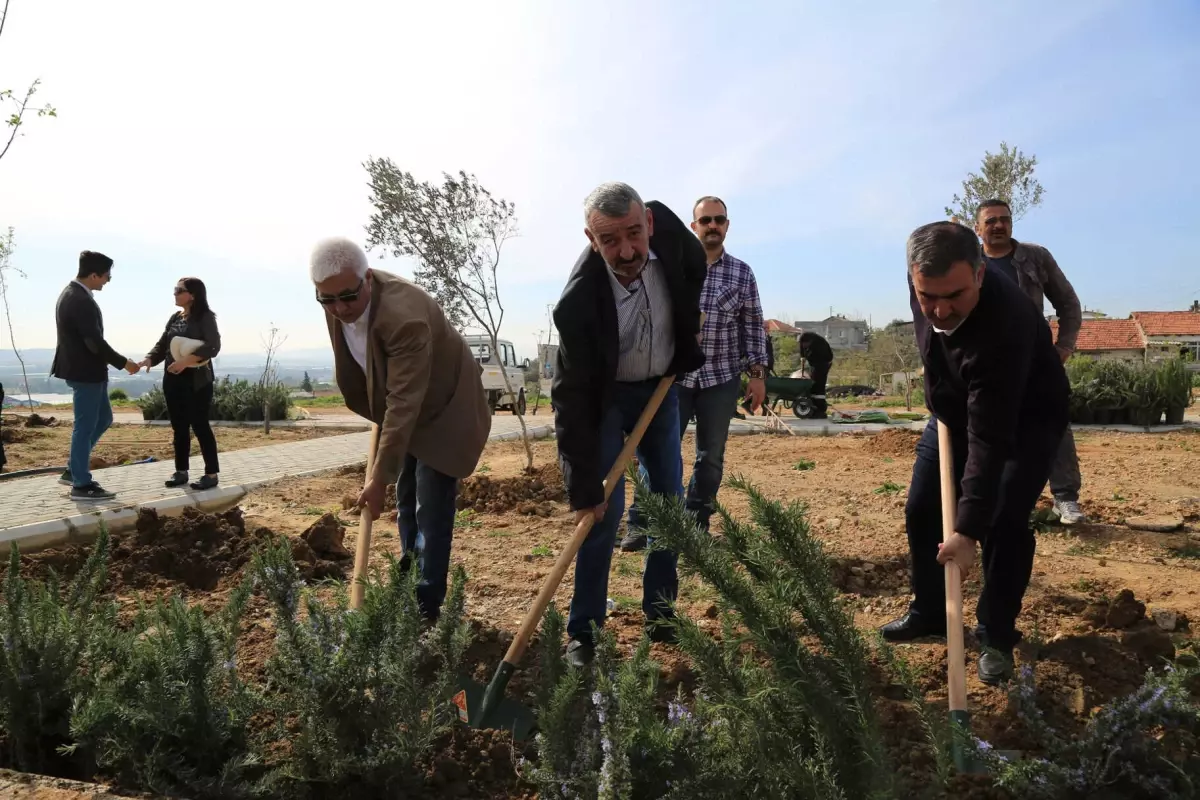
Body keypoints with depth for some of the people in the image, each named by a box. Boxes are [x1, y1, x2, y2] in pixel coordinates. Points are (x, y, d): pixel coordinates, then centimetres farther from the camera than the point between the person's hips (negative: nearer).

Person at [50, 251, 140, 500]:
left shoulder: (72, 293, 11)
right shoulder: (81, 301, -22)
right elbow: (95, 342, -24)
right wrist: (123, 363, -13)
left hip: (84, 369, 10)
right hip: (85, 371, -10)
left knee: (103, 419, 19)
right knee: (85, 426, -2)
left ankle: (73, 470, 26)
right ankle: (81, 484, 8)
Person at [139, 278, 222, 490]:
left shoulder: (205, 317, -6)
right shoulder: (175, 318, 13)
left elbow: (213, 346, -17)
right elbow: (162, 345, 10)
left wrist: (186, 360, -26)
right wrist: (148, 360, -9)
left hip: (197, 380, -7)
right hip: (173, 379, 7)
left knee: (200, 425, -4)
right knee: (179, 427, 10)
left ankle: (211, 473, 2)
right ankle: (181, 471, 18)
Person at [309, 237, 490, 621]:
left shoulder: (404, 316, -38)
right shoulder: (339, 303, -12)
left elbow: (405, 404, -38)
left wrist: (379, 478, -37)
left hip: (442, 411, -8)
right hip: (403, 408, 8)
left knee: (431, 511, -7)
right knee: (407, 504, 15)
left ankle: (426, 607, 3)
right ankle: (411, 592, 28)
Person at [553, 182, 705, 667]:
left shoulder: (666, 227, -23)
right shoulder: (579, 300, -34)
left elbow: (696, 268, 3)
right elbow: (573, 400, -29)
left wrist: (686, 343, 1)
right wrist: (583, 489, -28)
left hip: (661, 385, 5)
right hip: (605, 397, -5)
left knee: (669, 501, 7)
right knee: (605, 509, -10)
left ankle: (660, 617, 22)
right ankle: (583, 633, 5)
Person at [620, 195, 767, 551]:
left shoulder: (742, 273, 6)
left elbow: (753, 325, 8)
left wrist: (757, 373, 1)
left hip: (722, 378, 2)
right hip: (673, 374, -2)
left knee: (711, 456, 9)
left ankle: (696, 526, 22)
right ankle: (641, 524, 8)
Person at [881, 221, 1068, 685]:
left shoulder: (1004, 323, -42)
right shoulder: (925, 284, -23)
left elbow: (991, 439, -42)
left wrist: (969, 529, -43)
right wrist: (938, 401, 5)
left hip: (1026, 417, -6)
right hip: (956, 405, 6)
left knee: (1003, 523, -16)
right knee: (921, 510, 5)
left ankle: (997, 637, 4)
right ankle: (930, 614, 22)